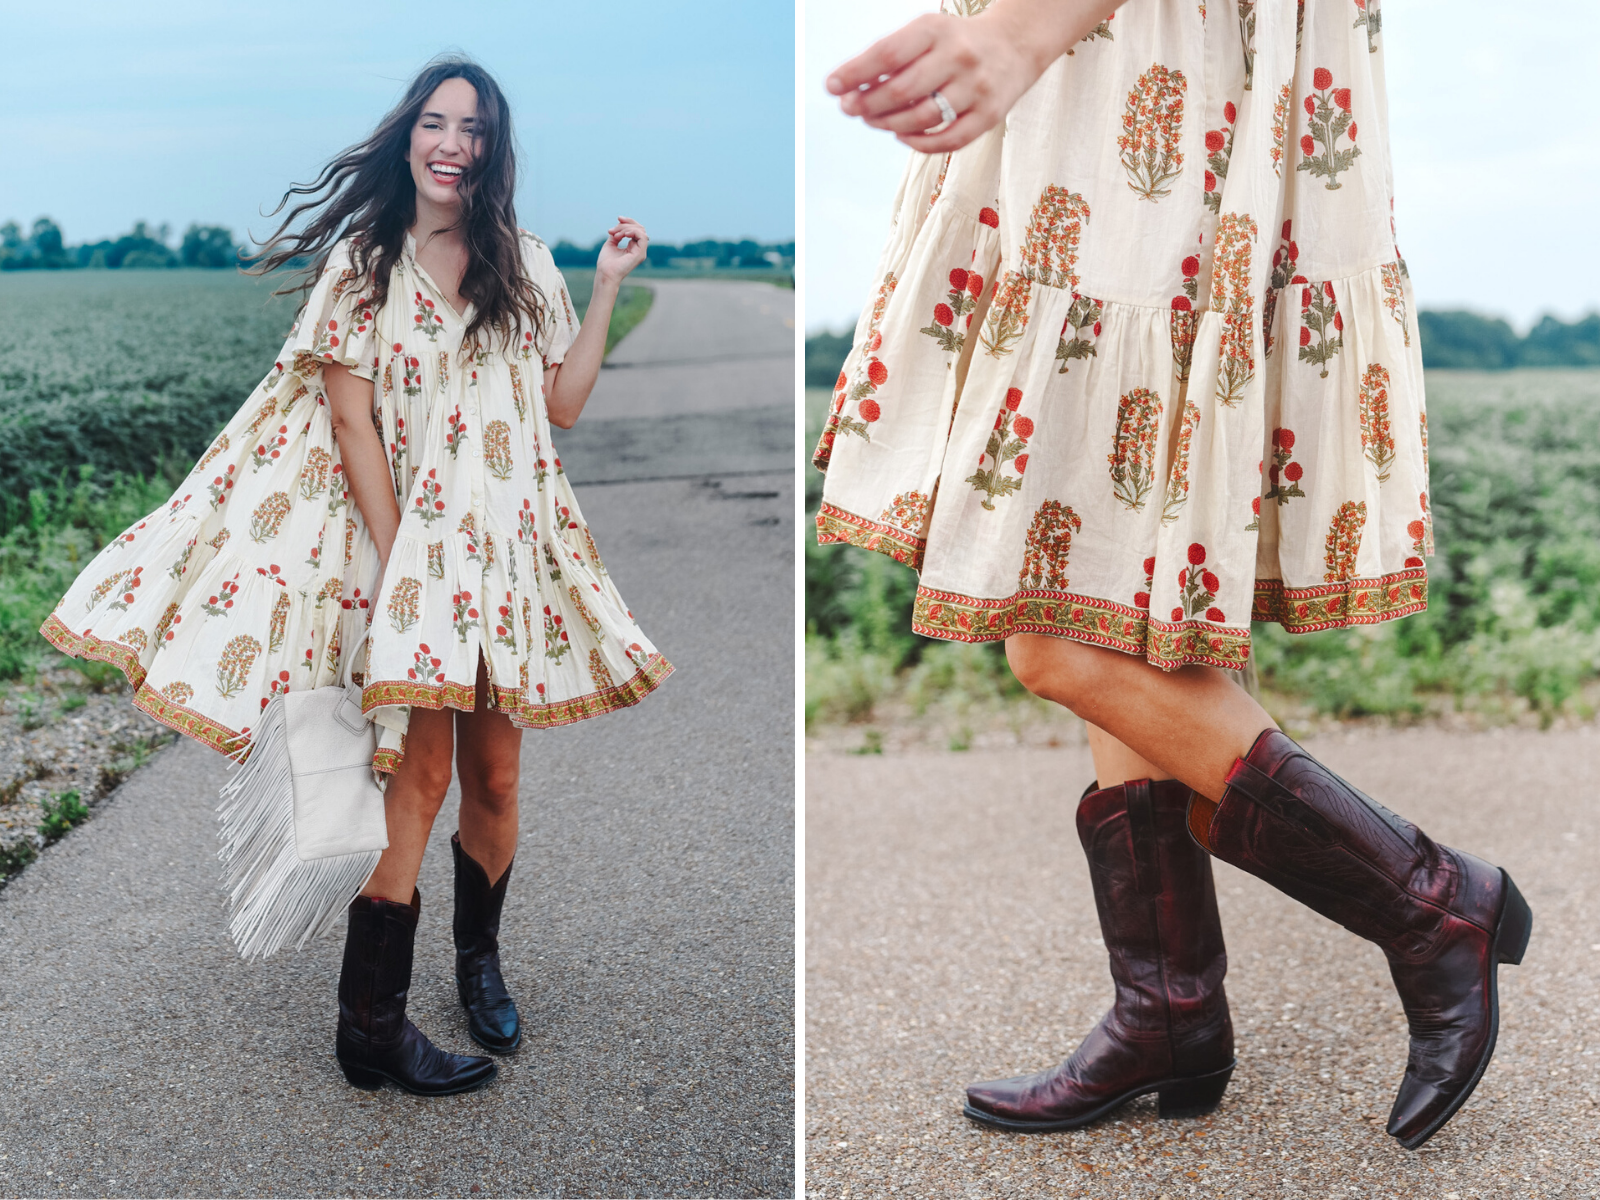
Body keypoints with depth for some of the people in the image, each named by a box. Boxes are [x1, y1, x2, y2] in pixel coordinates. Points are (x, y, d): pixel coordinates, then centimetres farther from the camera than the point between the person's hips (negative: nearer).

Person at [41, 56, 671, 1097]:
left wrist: (608, 290, 3)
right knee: (421, 772, -11)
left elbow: (564, 406, 5)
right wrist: (394, 558, -12)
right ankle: (373, 1025, -3)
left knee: (493, 776, 7)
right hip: (408, 539, -3)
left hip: (511, 545, 3)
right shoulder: (362, 261, 2)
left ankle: (480, 959, 31)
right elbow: (353, 420, -4)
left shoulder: (527, 266, 10)